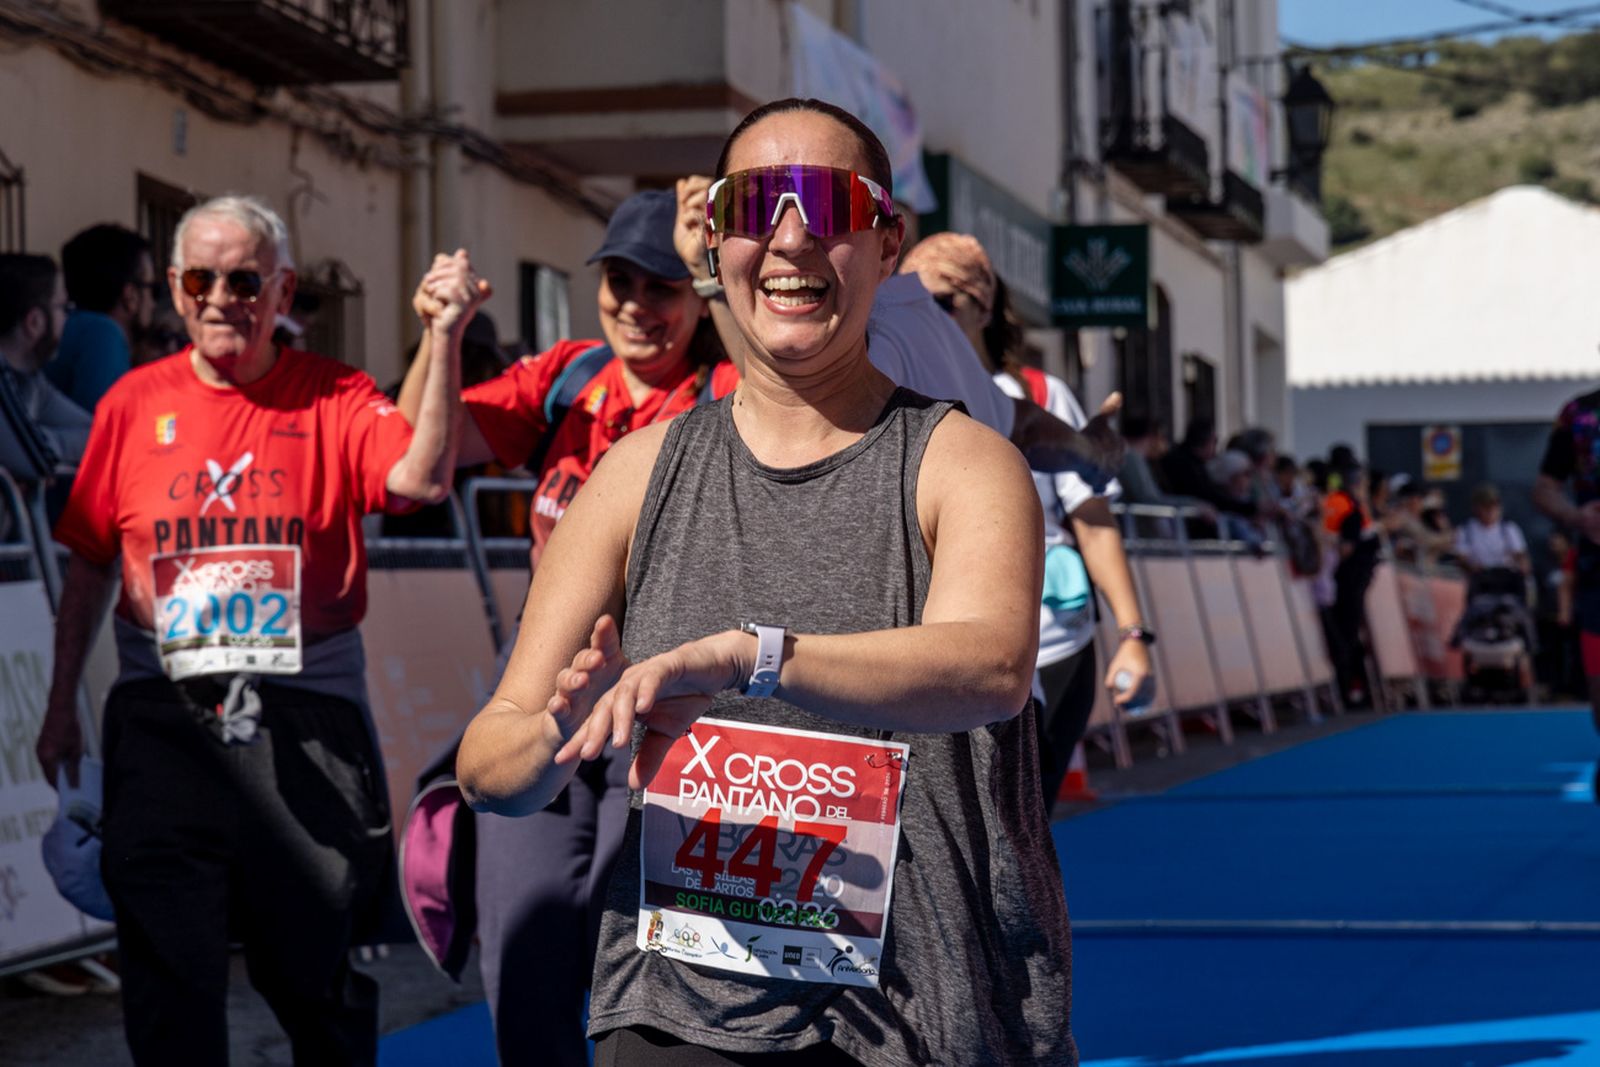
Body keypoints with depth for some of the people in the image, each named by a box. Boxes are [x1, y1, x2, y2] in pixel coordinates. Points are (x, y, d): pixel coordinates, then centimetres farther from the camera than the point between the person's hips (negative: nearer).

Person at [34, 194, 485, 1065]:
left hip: (304, 717, -1)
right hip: (163, 714, 1)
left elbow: (422, 477, -17)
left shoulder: (333, 398, 1)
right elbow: (89, 564, 12)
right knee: (168, 969, 2)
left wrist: (445, 341, -26)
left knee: (316, 965, 8)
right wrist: (62, 704, 10)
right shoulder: (134, 402, 7)